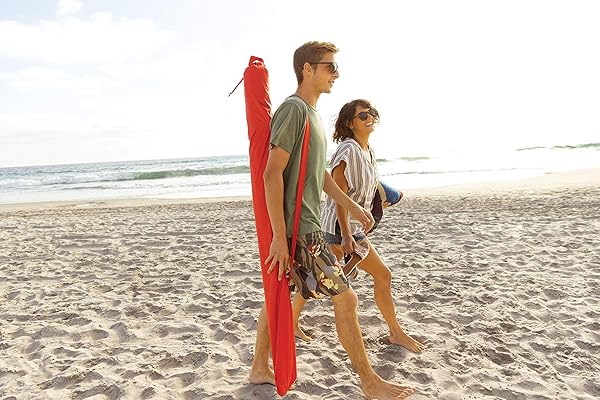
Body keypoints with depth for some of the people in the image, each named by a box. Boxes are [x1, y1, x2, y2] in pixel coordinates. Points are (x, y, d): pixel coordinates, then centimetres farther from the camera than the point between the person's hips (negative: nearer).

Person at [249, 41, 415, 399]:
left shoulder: (312, 113, 15)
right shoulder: (293, 109, -15)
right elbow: (273, 173, -21)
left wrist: (352, 206, 20)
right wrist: (279, 236, -23)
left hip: (304, 225, 10)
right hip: (297, 228, -10)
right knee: (345, 299, -1)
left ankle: (260, 368, 32)